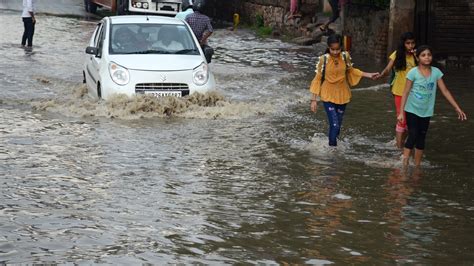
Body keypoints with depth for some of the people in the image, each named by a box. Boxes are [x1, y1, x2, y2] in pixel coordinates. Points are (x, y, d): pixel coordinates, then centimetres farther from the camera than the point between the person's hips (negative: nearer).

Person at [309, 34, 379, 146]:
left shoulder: (345, 56, -8)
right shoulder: (324, 59, -16)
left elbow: (351, 71, 11)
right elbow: (318, 78, -9)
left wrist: (368, 75, 3)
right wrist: (313, 99, -9)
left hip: (342, 95, 3)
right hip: (328, 96, -3)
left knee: (338, 125, 14)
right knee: (334, 125, -12)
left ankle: (333, 143, 33)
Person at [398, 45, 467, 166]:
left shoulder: (436, 72, -3)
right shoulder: (413, 72, -13)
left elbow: (445, 91, 1)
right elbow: (406, 93, -10)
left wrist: (457, 108, -1)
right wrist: (401, 112, -13)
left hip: (426, 112, 4)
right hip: (412, 110, -4)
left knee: (421, 139, 10)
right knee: (412, 136, -12)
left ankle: (417, 166, 19)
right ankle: (404, 164, -11)